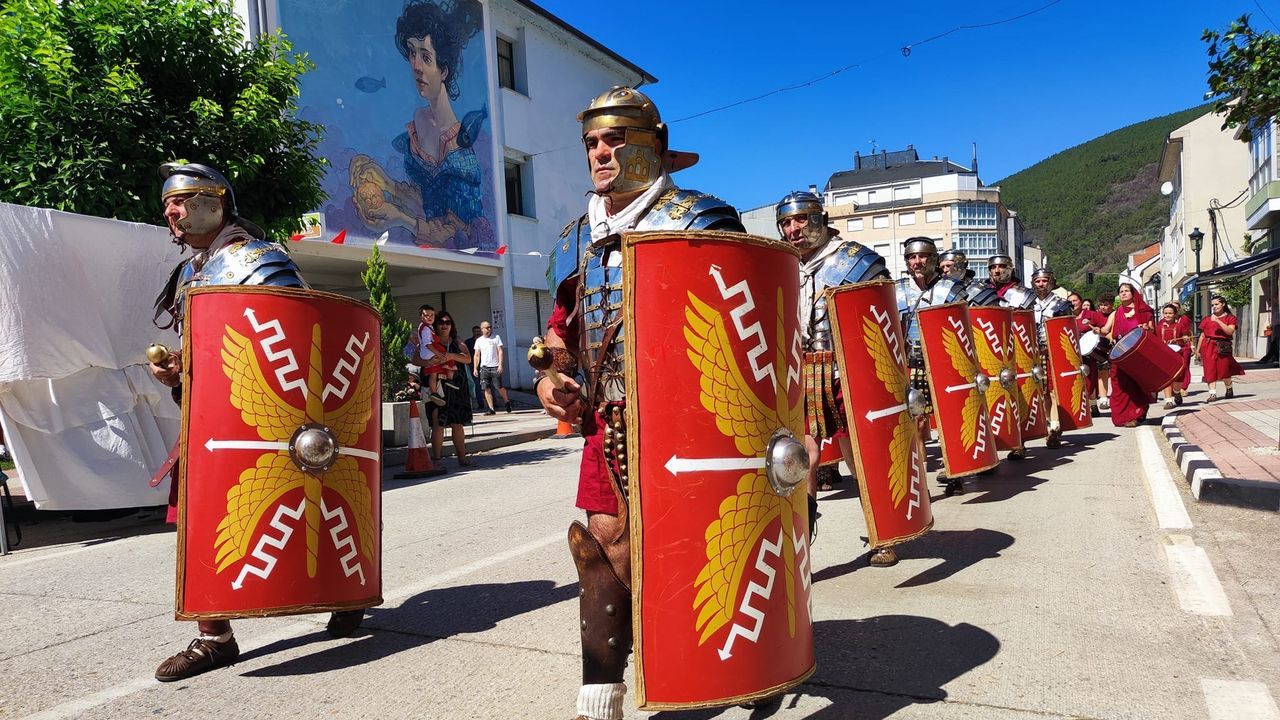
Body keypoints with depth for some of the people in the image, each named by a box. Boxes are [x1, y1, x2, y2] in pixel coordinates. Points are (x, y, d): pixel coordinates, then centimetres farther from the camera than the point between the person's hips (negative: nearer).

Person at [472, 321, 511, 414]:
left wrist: (500, 365, -11)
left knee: (499, 387, -2)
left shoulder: (496, 337, 4)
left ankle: (507, 401, 23)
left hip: (495, 367, -2)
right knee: (486, 389, -3)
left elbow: (500, 352, -1)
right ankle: (491, 409, 1)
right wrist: (475, 368, 3)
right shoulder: (479, 340, 10)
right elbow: (476, 355, 11)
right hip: (484, 367, 2)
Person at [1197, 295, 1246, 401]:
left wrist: (1218, 321, -17)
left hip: (1222, 347, -2)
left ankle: (1229, 388, 25)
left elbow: (1230, 331, -11)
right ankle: (1212, 393, -7)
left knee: (1224, 369, -4)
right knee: (1210, 370, -6)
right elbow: (1202, 335, 14)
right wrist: (1198, 350, 12)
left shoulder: (1230, 318, 7)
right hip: (1208, 346, 2)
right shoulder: (1207, 319, 14)